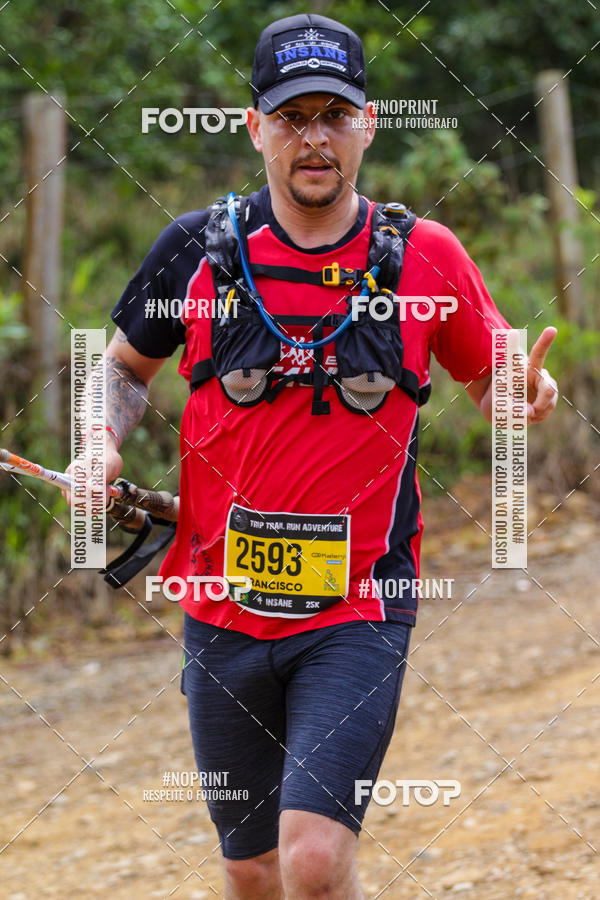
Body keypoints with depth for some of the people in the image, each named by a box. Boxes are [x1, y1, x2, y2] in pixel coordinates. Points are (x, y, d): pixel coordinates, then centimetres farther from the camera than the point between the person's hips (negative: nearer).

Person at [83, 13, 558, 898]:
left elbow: (488, 383, 10)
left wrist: (526, 393, -13)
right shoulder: (198, 249, -1)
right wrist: (103, 445, -5)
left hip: (359, 613, -2)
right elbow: (127, 364, 15)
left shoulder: (425, 256, -3)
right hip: (225, 613, 2)